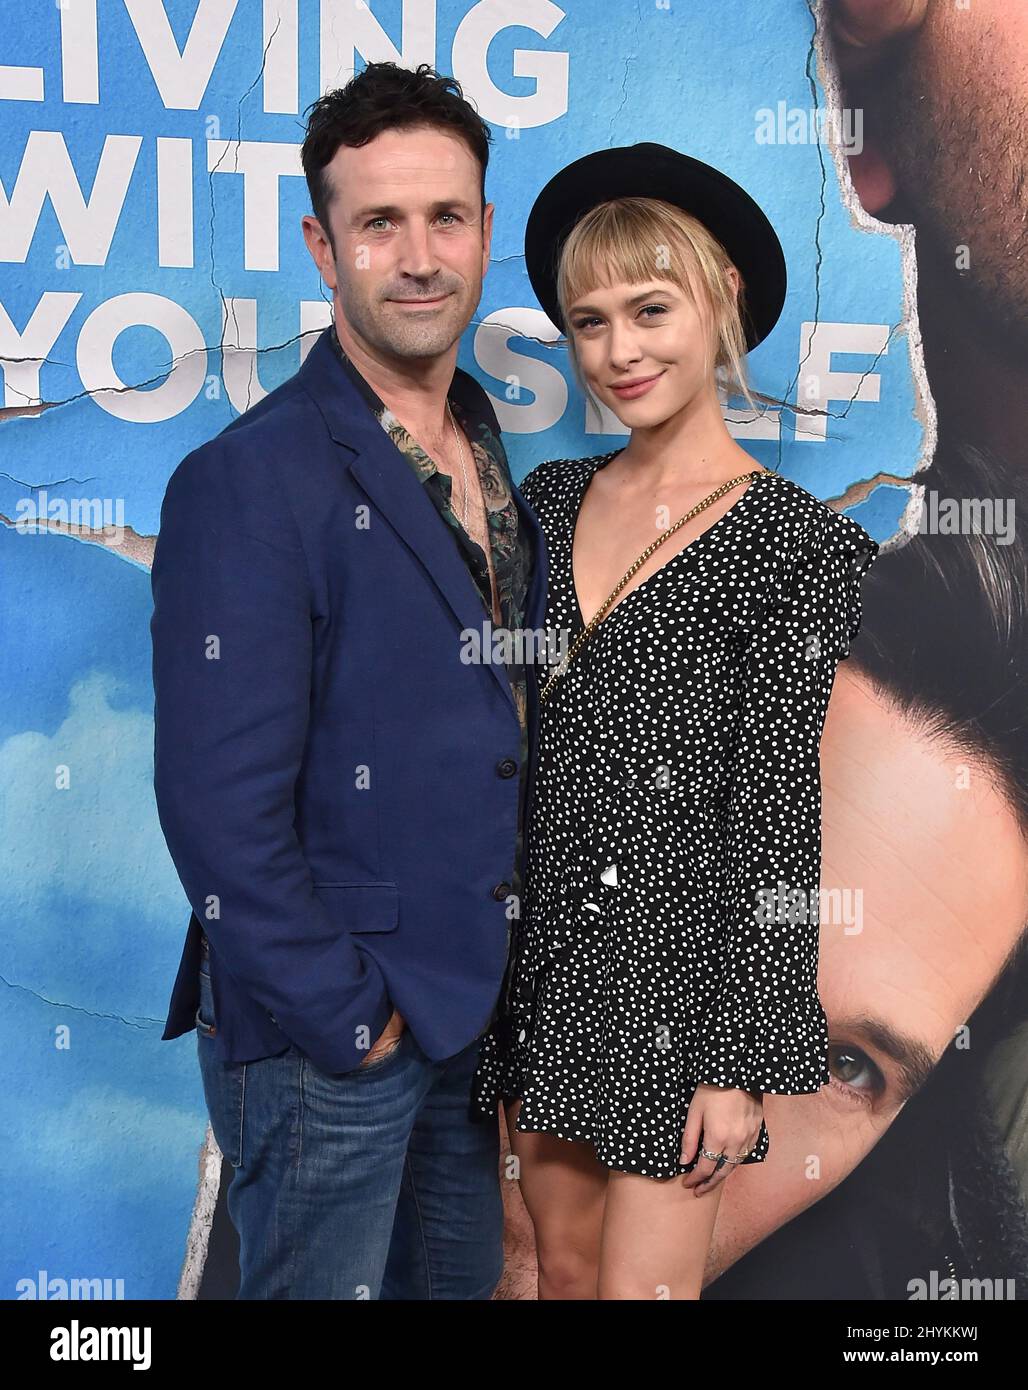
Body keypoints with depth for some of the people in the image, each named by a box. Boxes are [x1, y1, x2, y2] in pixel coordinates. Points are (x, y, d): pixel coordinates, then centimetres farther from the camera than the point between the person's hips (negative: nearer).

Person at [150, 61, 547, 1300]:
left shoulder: (486, 458, 7)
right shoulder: (248, 481, -17)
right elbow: (220, 806, -20)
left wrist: (498, 977, 9)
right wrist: (347, 1017, -15)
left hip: (472, 1007, 8)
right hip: (326, 1041, -7)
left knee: (461, 1281, 23)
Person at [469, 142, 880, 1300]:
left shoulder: (788, 539, -10)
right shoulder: (550, 501, 6)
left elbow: (779, 820, -11)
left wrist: (740, 1062, -11)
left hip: (675, 966, -5)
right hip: (542, 950, 5)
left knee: (642, 1284, 4)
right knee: (563, 1265, 17)